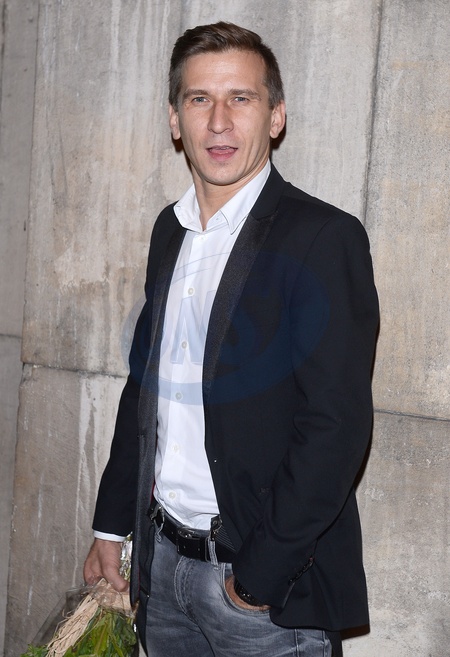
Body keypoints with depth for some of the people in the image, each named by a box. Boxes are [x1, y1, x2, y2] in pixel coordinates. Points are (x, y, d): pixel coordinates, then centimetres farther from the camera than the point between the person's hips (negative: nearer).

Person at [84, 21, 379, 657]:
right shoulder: (170, 230, 7)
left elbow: (336, 427, -18)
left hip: (270, 584, -6)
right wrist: (111, 526, 13)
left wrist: (259, 577, -16)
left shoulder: (323, 237, -14)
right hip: (163, 561, 6)